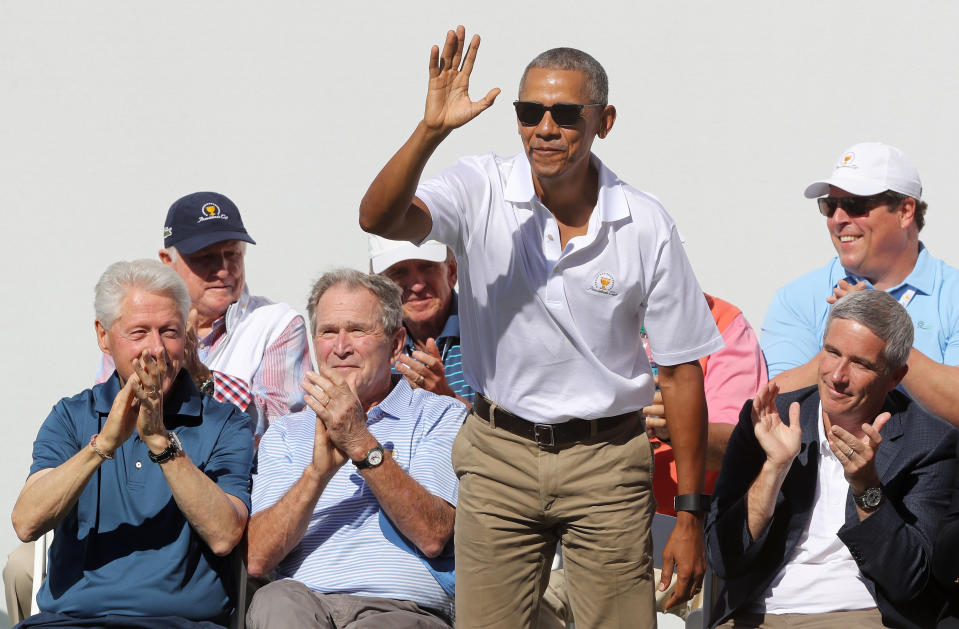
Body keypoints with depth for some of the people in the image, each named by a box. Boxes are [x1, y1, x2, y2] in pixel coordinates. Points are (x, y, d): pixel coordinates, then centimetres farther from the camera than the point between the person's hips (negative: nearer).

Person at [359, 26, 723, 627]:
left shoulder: (645, 225, -6)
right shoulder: (482, 192, -6)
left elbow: (681, 372, -1)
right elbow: (379, 219, -24)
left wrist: (690, 517, -2)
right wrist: (431, 130, -39)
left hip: (607, 463, 0)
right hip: (500, 452, 0)